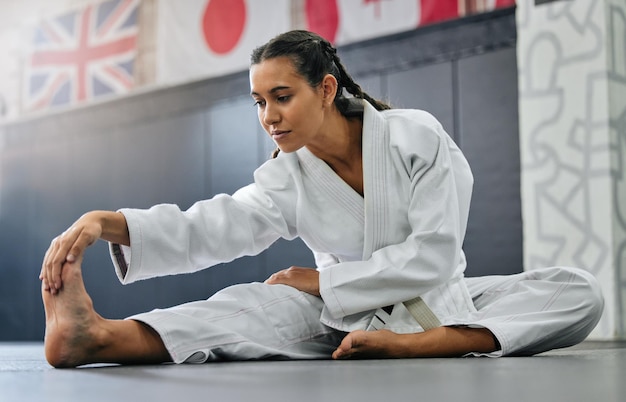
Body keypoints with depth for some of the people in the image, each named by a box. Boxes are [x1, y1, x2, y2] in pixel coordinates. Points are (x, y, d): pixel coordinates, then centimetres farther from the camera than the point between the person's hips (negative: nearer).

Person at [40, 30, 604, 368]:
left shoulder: (417, 137, -11)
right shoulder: (288, 180, -2)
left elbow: (433, 256, -17)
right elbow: (210, 228, -19)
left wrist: (323, 281, -16)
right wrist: (108, 222, -36)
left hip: (440, 305, -1)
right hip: (347, 321, 1)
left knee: (580, 292, -25)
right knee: (259, 303, -28)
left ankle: (414, 345, -48)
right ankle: (100, 335, -53)